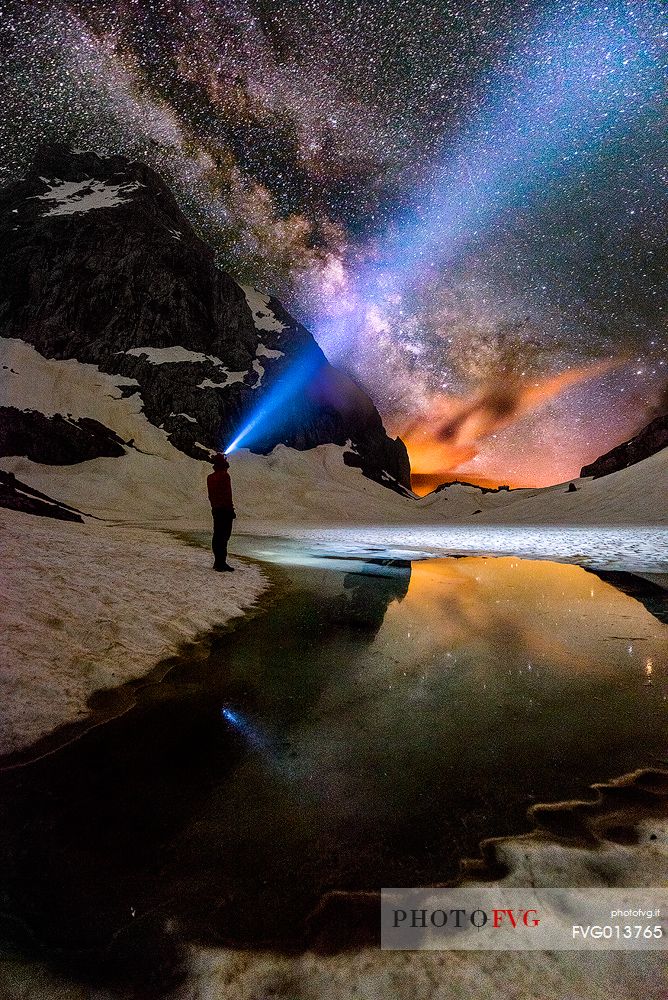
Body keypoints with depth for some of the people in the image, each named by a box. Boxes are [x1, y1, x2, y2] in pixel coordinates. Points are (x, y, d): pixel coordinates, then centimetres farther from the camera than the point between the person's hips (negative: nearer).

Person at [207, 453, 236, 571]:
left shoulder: (210, 477, 12)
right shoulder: (225, 476, -12)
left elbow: (210, 495, 15)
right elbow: (228, 494, -15)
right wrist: (231, 509, -10)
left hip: (215, 509, 8)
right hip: (225, 509, -8)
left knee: (217, 535, 12)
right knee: (224, 536, -6)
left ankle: (218, 562, 20)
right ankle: (221, 563, -5)